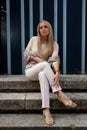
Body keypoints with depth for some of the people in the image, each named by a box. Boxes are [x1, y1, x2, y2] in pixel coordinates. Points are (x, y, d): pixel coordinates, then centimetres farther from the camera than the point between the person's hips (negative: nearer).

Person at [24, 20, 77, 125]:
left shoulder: (54, 44, 0)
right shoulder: (33, 39, 4)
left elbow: (55, 59, -18)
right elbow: (26, 54, 5)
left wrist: (57, 72, -38)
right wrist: (37, 58, -15)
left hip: (43, 72, 1)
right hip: (31, 70, 0)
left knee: (42, 74, -40)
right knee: (45, 64, -36)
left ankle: (46, 110, -50)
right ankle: (59, 94, -40)